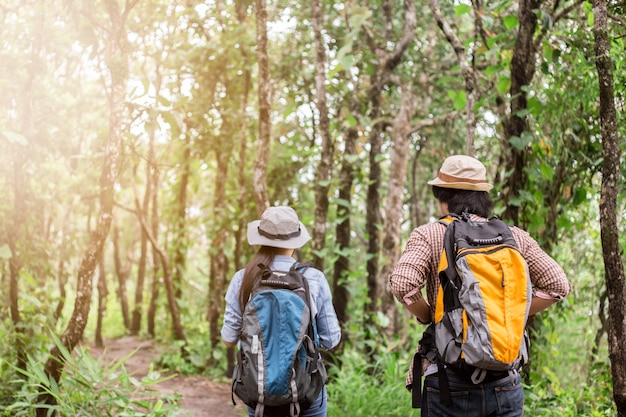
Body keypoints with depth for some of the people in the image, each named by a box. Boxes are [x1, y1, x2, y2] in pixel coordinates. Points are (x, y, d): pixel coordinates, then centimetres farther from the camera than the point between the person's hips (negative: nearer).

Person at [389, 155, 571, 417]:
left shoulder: (429, 235, -2)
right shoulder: (515, 237, 7)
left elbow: (401, 284, -17)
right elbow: (557, 285, 1)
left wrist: (428, 317, 1)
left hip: (449, 378, -2)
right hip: (505, 382, 3)